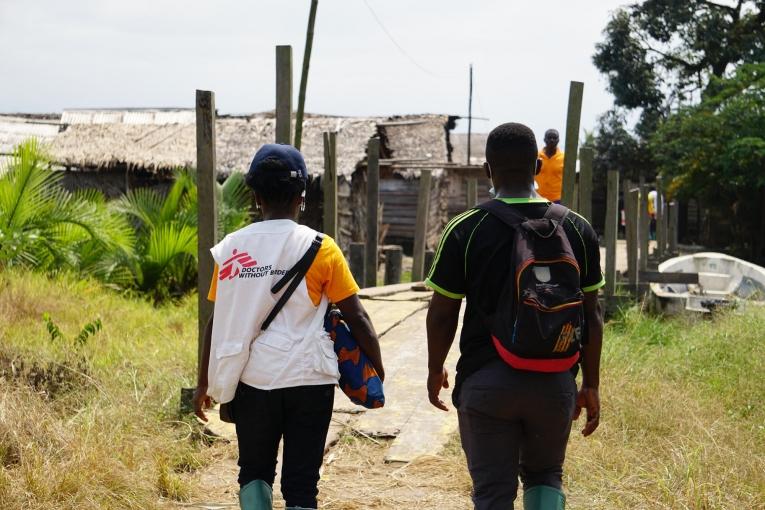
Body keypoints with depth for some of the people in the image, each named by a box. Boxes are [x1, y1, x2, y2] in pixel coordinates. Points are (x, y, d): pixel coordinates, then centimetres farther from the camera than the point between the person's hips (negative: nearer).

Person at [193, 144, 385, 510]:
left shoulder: (231, 248, 1)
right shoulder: (320, 249, -5)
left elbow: (216, 321, 4)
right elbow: (356, 317, -4)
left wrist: (204, 384, 13)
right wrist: (378, 370, 8)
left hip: (253, 380, 2)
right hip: (308, 380, -2)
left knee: (254, 470, 19)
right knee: (301, 481, 5)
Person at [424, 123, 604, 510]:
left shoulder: (466, 230, -7)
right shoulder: (577, 229, 0)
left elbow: (442, 313, -2)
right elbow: (591, 314, 3)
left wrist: (435, 370, 14)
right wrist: (591, 385, 12)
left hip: (485, 380, -2)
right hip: (555, 381, 2)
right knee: (544, 475, 22)